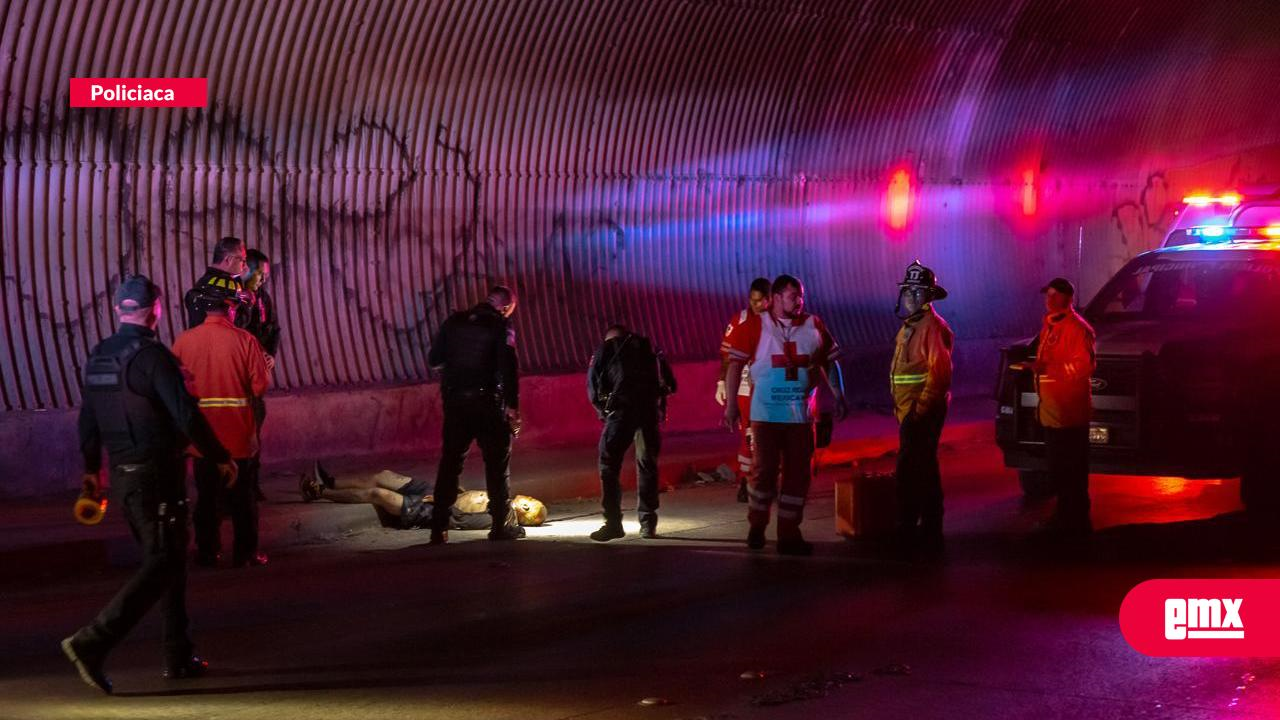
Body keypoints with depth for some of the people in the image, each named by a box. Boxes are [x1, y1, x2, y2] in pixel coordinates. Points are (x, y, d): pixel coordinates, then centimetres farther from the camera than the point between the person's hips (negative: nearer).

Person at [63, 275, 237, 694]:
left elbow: (88, 419, 18)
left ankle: (179, 657, 20)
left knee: (169, 560, 17)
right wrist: (222, 458, -8)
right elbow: (186, 416, -19)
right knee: (162, 565, -6)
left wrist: (92, 468, 30)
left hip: (122, 475, 9)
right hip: (156, 475, -8)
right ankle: (92, 643, -17)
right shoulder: (153, 356, -16)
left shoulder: (97, 357, 9)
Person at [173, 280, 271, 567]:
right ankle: (245, 554, 13)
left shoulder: (184, 341, -6)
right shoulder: (244, 340, -11)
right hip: (239, 433, -2)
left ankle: (207, 553, 18)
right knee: (243, 496, 9)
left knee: (207, 495, 13)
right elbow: (259, 386, -12)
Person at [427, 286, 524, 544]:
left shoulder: (454, 322, 8)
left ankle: (439, 528, 7)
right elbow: (508, 368, -14)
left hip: (454, 402, 4)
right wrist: (512, 406, -12)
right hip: (488, 403, -4)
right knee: (497, 464, 7)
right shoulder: (501, 326, -6)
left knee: (449, 463, 9)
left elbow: (433, 360, 10)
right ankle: (503, 524, 9)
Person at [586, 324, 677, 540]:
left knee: (609, 465, 3)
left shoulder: (604, 351, 17)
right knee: (647, 464, 16)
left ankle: (613, 523, -5)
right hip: (651, 409, 3)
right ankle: (648, 523, 16)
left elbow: (593, 390, 10)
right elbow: (670, 384, 21)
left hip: (621, 409, -3)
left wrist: (604, 412, 23)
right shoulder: (649, 348, 26)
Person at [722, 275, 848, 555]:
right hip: (766, 414, -3)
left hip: (801, 414, 3)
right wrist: (731, 404, -7)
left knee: (798, 474, 4)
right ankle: (757, 527, 22)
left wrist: (838, 396, 8)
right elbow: (735, 364, -5)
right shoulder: (756, 326, -5)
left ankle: (789, 534, 12)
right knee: (764, 470, 2)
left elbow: (830, 362, 11)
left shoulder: (813, 326, 3)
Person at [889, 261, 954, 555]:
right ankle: (930, 533, 23)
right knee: (925, 471, 15)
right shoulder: (909, 326, 18)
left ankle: (907, 534, -8)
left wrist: (920, 409, -22)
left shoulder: (932, 326, -13)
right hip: (910, 411, 10)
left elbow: (939, 373, -20)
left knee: (911, 472, -11)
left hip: (923, 412, -10)